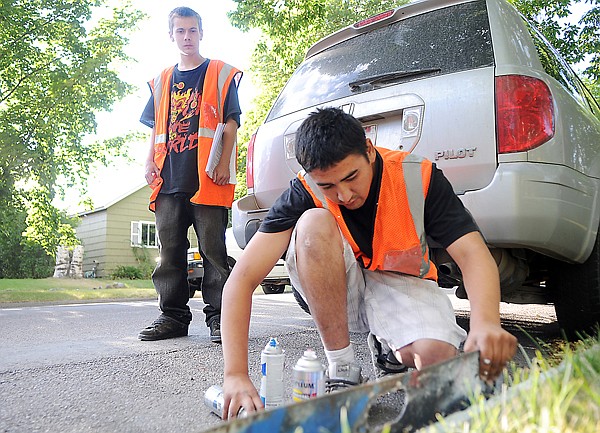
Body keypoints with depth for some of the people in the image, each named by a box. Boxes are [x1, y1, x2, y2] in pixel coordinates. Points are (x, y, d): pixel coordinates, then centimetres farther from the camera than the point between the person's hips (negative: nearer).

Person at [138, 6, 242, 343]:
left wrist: (224, 164, -9)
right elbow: (157, 127, 24)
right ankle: (174, 316, 14)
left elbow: (231, 122, 1)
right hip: (169, 179, 5)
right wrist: (151, 163, 10)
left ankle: (218, 316, 3)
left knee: (213, 249, -4)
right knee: (170, 250, 5)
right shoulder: (162, 81, 23)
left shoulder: (221, 74, 9)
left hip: (208, 178, -5)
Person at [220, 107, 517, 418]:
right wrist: (236, 375, -35)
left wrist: (486, 322, -43)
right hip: (338, 293, 0)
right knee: (314, 223, -31)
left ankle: (388, 349, 8)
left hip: (402, 284, 0)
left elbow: (474, 255, -22)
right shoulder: (305, 194, -21)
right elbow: (242, 278, -26)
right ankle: (342, 368, -18)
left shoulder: (418, 176, -18)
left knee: (438, 357, -32)